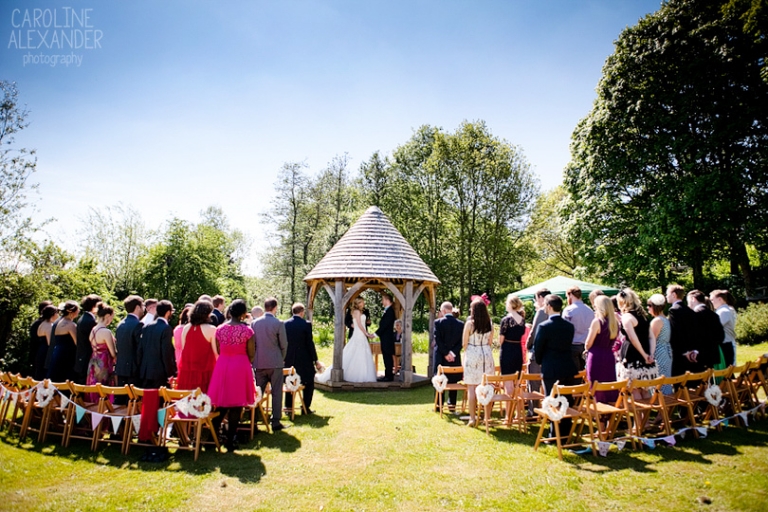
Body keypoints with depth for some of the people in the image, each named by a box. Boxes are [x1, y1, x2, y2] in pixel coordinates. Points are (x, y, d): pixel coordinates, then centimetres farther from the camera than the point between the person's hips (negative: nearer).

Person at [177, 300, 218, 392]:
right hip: (205, 373, -5)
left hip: (187, 372, 5)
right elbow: (216, 352, -8)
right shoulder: (211, 329, -10)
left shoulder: (186, 328, 3)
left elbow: (183, 349, 10)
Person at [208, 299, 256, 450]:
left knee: (221, 404, 16)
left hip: (222, 366, 4)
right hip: (240, 367, -3)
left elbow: (217, 351, 7)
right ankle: (230, 440, 11)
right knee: (236, 405, 6)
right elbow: (251, 354, -5)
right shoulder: (247, 330, -10)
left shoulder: (220, 329, 0)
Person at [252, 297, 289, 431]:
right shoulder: (279, 323, -10)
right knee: (276, 393, 4)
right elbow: (284, 344, -5)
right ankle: (275, 422, 5)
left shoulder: (254, 323, 1)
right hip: (275, 362, -4)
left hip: (259, 363, 4)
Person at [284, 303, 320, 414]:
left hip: (289, 359, 4)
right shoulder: (306, 324, -12)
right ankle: (306, 407, 10)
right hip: (304, 359, -4)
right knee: (309, 383, 11)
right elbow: (310, 343, -12)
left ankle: (288, 406, 21)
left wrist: (284, 357, 15)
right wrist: (315, 360, -4)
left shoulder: (285, 324, -1)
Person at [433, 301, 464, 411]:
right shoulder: (460, 324, 1)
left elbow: (438, 340, -13)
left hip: (441, 357, -2)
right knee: (453, 380, 10)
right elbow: (461, 341, -3)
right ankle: (452, 404, 14)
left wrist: (446, 353, -8)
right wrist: (453, 352, -6)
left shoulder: (438, 322, -9)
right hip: (455, 357, 2)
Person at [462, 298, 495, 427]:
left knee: (472, 387, 1)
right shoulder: (489, 323, 2)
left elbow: (464, 343, -4)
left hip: (472, 355, -4)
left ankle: (472, 418, 1)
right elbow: (490, 342, 10)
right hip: (486, 354, 4)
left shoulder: (469, 323, -9)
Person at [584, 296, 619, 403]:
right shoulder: (615, 322, 6)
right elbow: (612, 340, 13)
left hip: (596, 357, -6)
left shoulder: (597, 322, -12)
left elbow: (588, 344, -9)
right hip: (610, 357, 6)